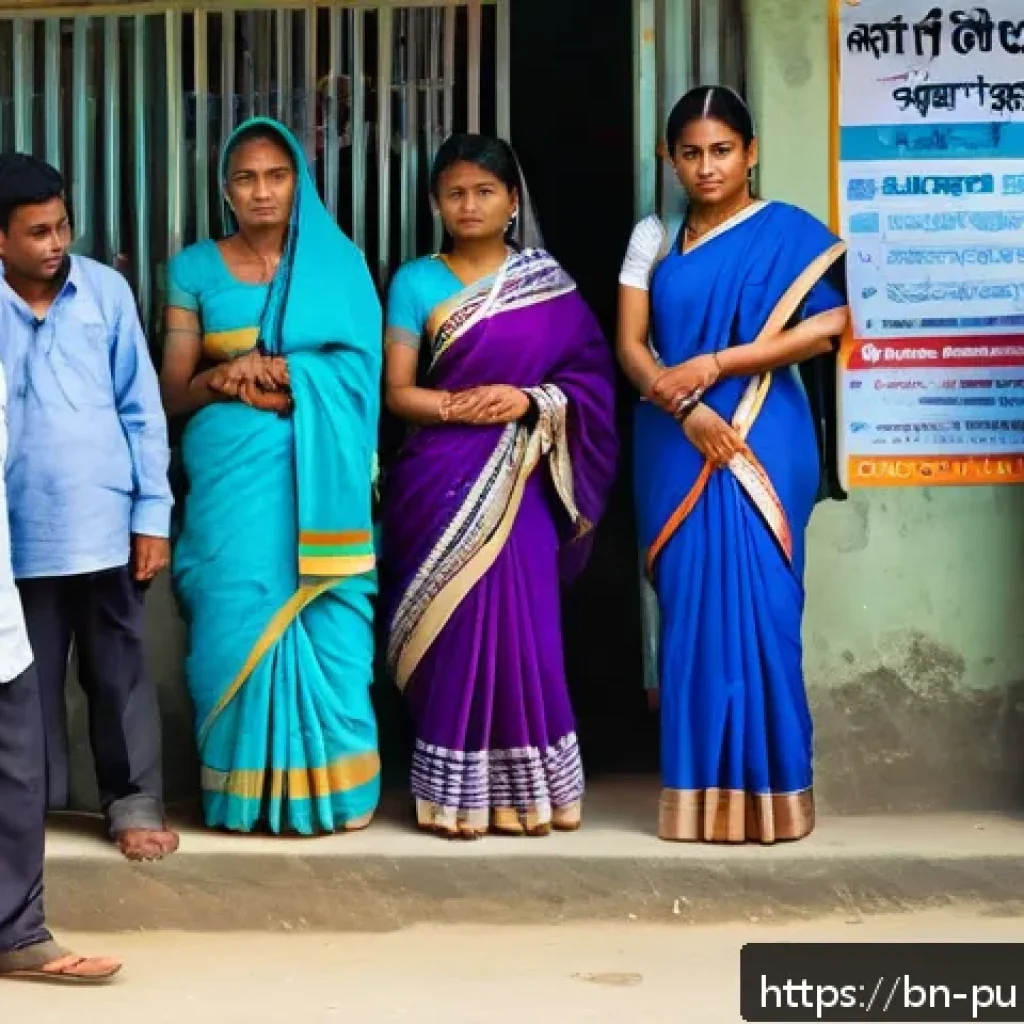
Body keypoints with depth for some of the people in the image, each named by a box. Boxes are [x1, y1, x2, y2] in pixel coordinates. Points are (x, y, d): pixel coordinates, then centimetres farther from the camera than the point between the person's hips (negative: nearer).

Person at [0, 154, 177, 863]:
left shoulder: (107, 290, -2)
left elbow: (141, 408, 1)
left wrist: (153, 513, -1)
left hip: (105, 525, 0)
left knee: (118, 671, 11)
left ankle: (134, 800, 24)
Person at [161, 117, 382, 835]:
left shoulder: (340, 262, 8)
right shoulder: (196, 269, 8)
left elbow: (362, 372, 2)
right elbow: (172, 393, 7)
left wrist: (293, 378, -13)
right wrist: (221, 378, -13)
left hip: (318, 475, 0)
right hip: (231, 477, 0)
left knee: (324, 628, -3)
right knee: (237, 622, -2)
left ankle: (326, 784, 8)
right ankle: (244, 789, 9)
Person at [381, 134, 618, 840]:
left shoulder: (548, 280, 8)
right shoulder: (417, 282, 6)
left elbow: (590, 375, 5)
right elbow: (398, 391, 3)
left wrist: (533, 403, -12)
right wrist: (458, 406, -14)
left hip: (521, 480, 0)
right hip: (442, 479, 0)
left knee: (523, 626, -3)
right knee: (453, 627, -3)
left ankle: (525, 790, 7)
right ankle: (456, 794, 5)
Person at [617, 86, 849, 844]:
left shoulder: (789, 233, 1)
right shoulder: (654, 238, 11)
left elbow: (827, 325, -11)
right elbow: (631, 344, 4)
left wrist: (713, 365, -13)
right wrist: (685, 408, -14)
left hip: (762, 444, -3)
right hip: (676, 446, 3)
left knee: (755, 605, -6)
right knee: (688, 606, 2)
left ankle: (764, 789, 2)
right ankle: (700, 789, 8)